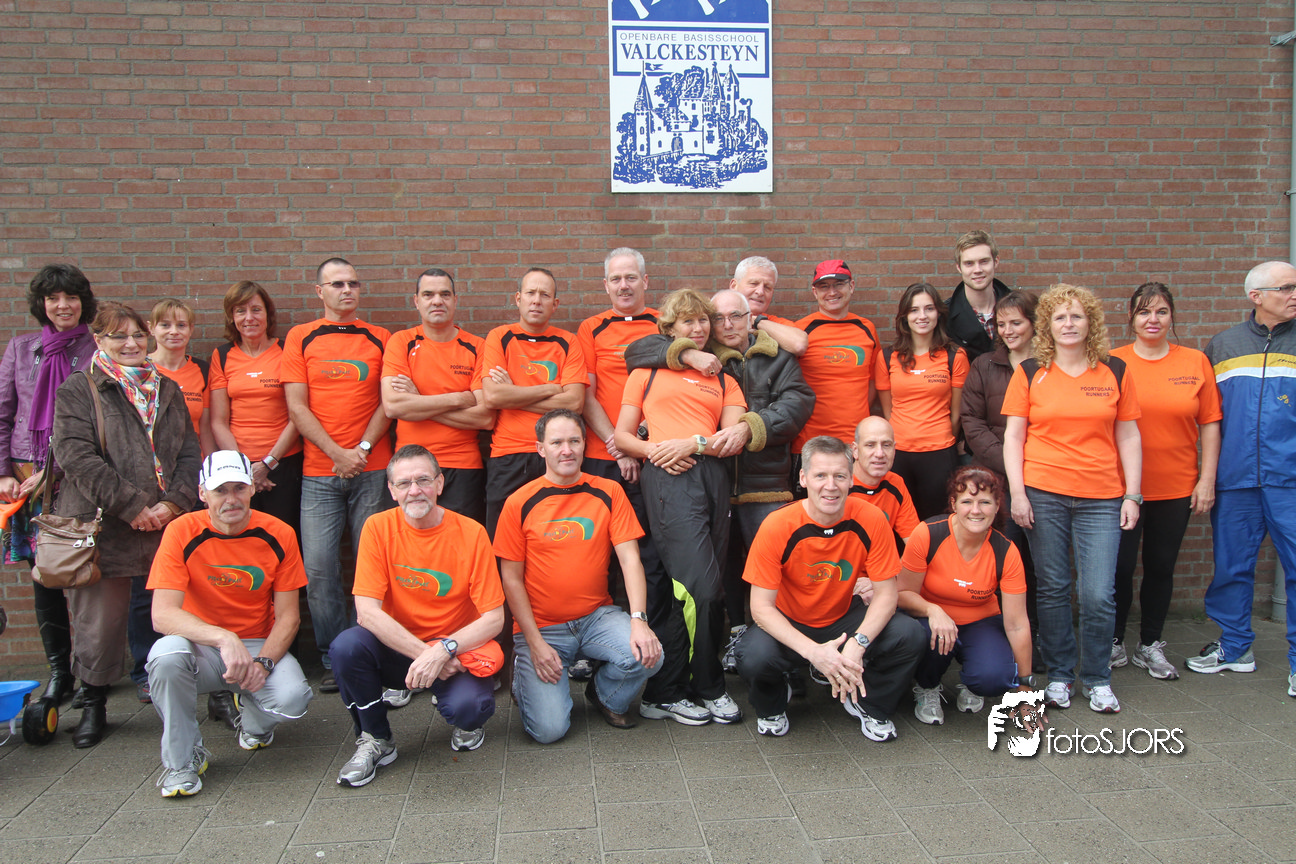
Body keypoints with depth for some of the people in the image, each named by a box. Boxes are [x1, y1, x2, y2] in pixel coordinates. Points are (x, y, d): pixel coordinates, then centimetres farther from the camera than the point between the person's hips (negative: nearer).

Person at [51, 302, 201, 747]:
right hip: (101, 527, -3)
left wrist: (173, 502, -6)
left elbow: (190, 453, 11)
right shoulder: (77, 390, 2)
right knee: (99, 620, 4)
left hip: (165, 525, 3)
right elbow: (76, 456, -10)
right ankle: (94, 705, 22)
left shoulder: (167, 390, 15)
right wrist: (133, 507, -14)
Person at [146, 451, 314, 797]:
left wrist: (263, 663, -22)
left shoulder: (278, 535, -7)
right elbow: (162, 614, -22)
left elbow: (288, 615, -3)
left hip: (259, 645, 1)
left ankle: (252, 721, 13)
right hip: (201, 648, -1)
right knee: (167, 654, -35)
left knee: (293, 698, -28)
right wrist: (224, 639, -37)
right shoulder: (182, 533, -12)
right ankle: (183, 759, -10)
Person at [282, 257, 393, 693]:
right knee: (319, 568, -3)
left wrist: (362, 449, -9)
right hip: (319, 472, 0)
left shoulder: (380, 339, 11)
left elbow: (388, 402, 5)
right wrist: (337, 453, -9)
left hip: (372, 469, 0)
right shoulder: (300, 338, 8)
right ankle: (334, 661, 9)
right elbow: (297, 407, 1)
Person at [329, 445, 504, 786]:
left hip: (457, 652, -2)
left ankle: (468, 721, 10)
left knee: (468, 706, -31)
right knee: (346, 646, -28)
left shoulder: (470, 533, -11)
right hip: (397, 650, 2)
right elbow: (367, 610, -14)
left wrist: (443, 650, -27)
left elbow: (493, 618, -12)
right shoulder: (379, 527, -8)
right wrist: (423, 653, -24)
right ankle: (375, 740, -2)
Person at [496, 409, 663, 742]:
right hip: (541, 625, -2)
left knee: (647, 654, -26)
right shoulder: (520, 503, -4)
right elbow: (511, 579, -2)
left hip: (597, 616, 2)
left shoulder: (608, 493, 1)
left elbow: (630, 559, -3)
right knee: (549, 728, -16)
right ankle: (526, 678, 20)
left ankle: (605, 696, 8)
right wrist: (535, 642, -11)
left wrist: (639, 620, -18)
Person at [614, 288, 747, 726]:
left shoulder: (724, 380, 24)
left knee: (678, 590, 2)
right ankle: (708, 687, 1)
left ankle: (663, 691, 13)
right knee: (702, 586, -15)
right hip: (668, 478, -3)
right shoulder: (648, 372, 18)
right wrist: (654, 451, -7)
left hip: (712, 477, 3)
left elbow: (734, 439, 9)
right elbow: (622, 435, 13)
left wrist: (693, 443, -8)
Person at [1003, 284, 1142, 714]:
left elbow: (1128, 436, 10)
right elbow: (1013, 436, 3)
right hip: (1043, 495, 0)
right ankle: (1058, 675, 22)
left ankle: (1097, 678, 16)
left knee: (1099, 594, -4)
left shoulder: (1115, 372, 8)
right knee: (1053, 589, 6)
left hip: (1100, 499, 1)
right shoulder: (1030, 373, 4)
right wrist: (1017, 493, -5)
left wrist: (1133, 495, 4)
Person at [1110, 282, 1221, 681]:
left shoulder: (1196, 362, 3)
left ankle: (1151, 645, 24)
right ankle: (1114, 643, 19)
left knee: (1161, 567, 10)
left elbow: (1209, 423, 4)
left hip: (1176, 488, 2)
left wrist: (1207, 479, -1)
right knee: (1120, 566, 2)